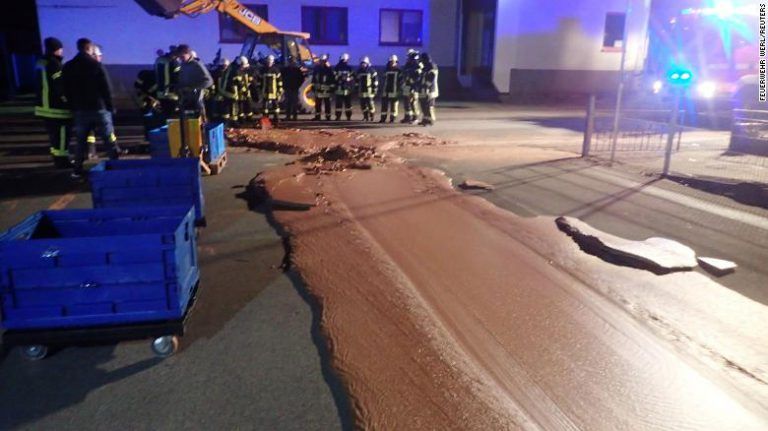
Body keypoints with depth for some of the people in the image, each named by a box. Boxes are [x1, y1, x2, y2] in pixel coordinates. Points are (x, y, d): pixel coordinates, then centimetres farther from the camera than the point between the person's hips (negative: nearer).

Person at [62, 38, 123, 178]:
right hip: (99, 108, -4)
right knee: (109, 138, 4)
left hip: (79, 110, 4)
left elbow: (66, 90, 9)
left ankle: (77, 170, 7)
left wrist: (73, 107, 15)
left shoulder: (67, 67, 7)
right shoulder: (96, 65, -8)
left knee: (81, 140, 10)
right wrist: (110, 106, -2)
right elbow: (106, 88, -10)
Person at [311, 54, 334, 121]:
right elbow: (314, 78, 15)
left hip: (326, 89, -4)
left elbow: (332, 79, -4)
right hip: (318, 89, 4)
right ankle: (317, 116, 15)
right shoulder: (317, 68, 7)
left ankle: (328, 117, 6)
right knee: (317, 104, 8)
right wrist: (313, 86, 13)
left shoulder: (328, 69, -5)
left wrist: (332, 87, -7)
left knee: (327, 104, 0)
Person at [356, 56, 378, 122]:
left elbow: (375, 80, -4)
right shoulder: (359, 71, 13)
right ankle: (365, 117, 14)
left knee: (370, 104, -7)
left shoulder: (372, 71, -3)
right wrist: (357, 89, 17)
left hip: (369, 91, -5)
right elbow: (357, 81, 20)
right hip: (361, 91, 5)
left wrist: (375, 89, -8)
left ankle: (371, 116, 4)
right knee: (363, 104, 5)